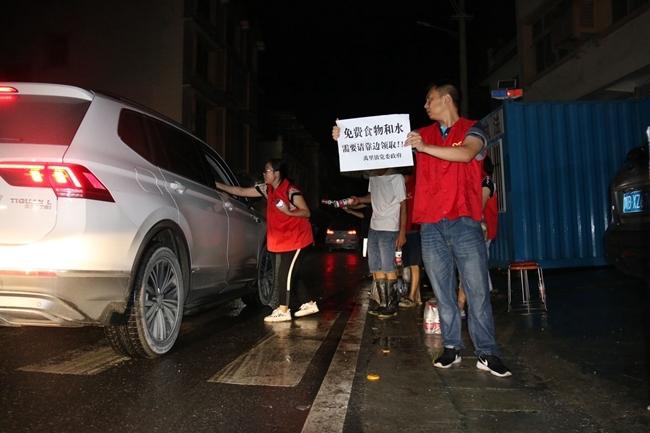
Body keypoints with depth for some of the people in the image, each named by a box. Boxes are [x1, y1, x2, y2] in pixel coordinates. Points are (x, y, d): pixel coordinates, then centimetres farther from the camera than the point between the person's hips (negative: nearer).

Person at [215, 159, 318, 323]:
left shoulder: (291, 191, -16)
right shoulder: (267, 189, 4)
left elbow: (306, 212, -14)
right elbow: (241, 191, 5)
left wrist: (288, 212, -29)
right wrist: (217, 185, 3)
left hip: (296, 238, -8)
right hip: (280, 240, 8)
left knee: (286, 274, -8)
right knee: (284, 274, 11)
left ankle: (283, 310, 1)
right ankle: (309, 304, 20)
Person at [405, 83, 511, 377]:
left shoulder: (472, 130, 6)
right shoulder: (422, 135, 17)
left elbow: (466, 154, -15)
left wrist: (425, 148, -21)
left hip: (464, 221, -3)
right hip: (430, 225, 4)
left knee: (477, 290, -3)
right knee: (442, 291, 6)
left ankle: (487, 353, 5)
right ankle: (451, 348, 15)